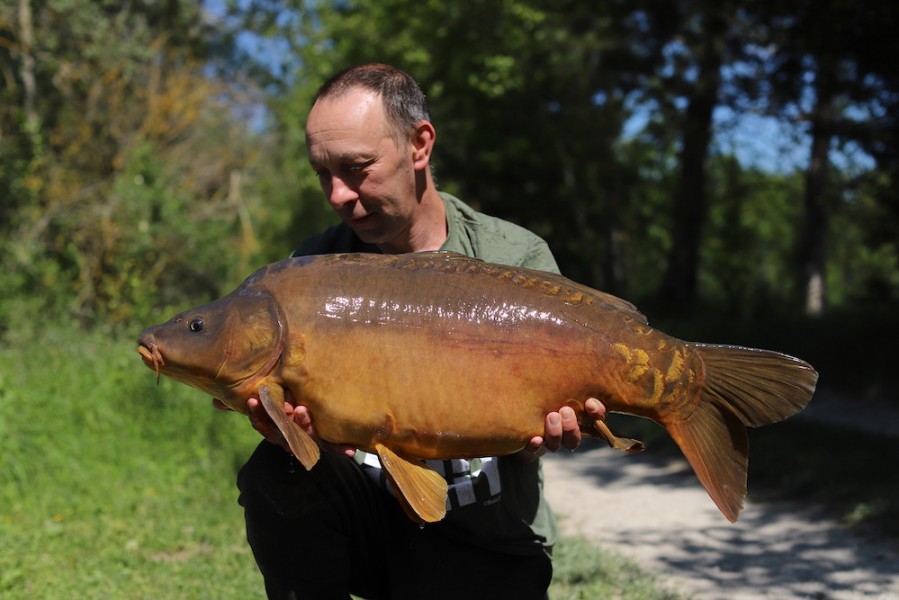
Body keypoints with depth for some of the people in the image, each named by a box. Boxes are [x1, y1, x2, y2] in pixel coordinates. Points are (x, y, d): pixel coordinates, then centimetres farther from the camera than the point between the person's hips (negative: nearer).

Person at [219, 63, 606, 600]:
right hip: (371, 511, 3)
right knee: (276, 476, -26)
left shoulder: (519, 262, -8)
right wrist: (288, 424, -30)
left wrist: (538, 432, -32)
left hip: (485, 540, -2)